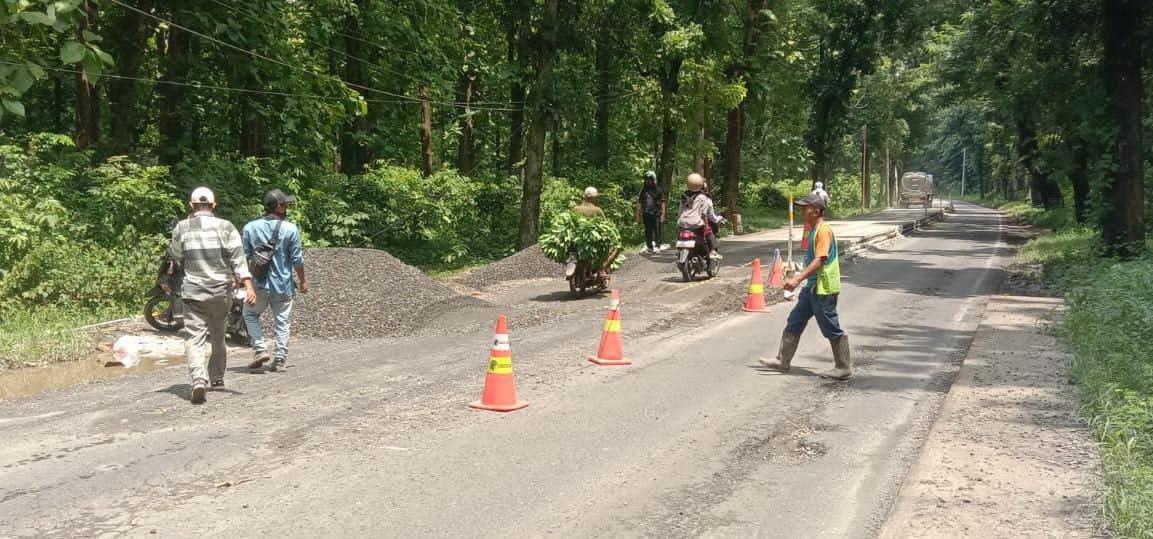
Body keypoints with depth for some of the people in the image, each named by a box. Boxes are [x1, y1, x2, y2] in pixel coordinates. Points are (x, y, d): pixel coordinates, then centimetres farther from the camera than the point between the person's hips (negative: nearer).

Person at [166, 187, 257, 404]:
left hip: (193, 292, -1)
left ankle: (199, 380, -26)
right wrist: (248, 286, -16)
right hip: (221, 292, 2)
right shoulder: (225, 227, -3)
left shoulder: (182, 228, 0)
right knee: (218, 336, 19)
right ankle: (217, 376, 34)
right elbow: (238, 258, -11)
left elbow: (175, 257, 15)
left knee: (194, 338, -6)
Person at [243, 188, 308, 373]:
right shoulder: (290, 229, -8)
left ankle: (260, 350, 6)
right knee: (283, 322, 9)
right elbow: (297, 259, -5)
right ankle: (279, 359, 9)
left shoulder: (250, 228, -2)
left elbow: (244, 257, 2)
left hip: (258, 284, 1)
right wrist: (302, 281, 8)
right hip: (283, 284, -1)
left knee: (251, 315, 19)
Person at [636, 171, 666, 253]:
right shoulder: (643, 190, 12)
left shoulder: (658, 190, 1)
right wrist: (638, 215, 10)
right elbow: (639, 203, 15)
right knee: (648, 231, 7)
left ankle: (657, 246, 0)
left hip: (656, 214, -4)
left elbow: (663, 203, 0)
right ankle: (649, 247, 14)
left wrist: (662, 215, -7)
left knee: (657, 231, -6)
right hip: (646, 214, 4)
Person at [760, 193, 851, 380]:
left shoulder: (823, 230, -18)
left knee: (832, 329, -1)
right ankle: (783, 361, 20)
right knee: (794, 322, 13)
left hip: (823, 289, -10)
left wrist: (798, 279, -32)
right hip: (812, 287, 10)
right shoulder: (814, 230, 13)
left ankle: (844, 368, 10)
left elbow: (819, 260, -26)